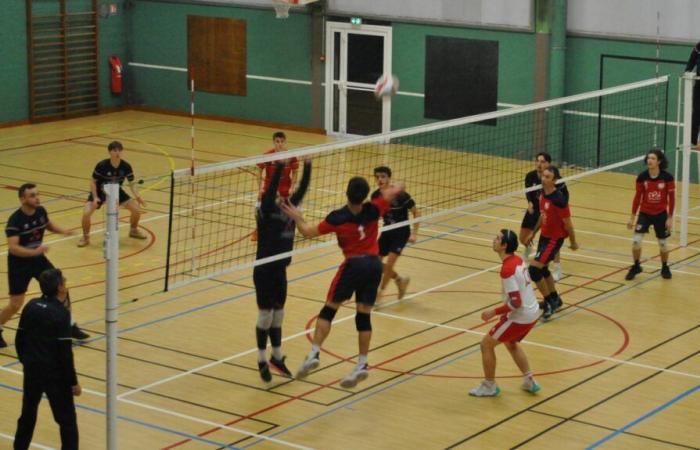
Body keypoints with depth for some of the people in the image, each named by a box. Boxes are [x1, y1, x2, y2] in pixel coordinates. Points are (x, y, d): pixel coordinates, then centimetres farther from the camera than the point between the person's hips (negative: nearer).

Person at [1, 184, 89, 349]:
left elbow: (48, 224, 17)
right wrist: (34, 251, -44)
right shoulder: (15, 220, -25)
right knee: (15, 305, -2)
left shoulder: (41, 211, -6)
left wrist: (63, 231, -2)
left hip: (38, 259, 6)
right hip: (19, 265, -6)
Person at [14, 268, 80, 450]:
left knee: (28, 413, 23)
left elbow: (20, 338, 7)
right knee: (67, 420, 3)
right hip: (54, 374, -6)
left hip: (32, 370, 6)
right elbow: (65, 351, -18)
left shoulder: (31, 306, 0)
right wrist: (73, 382, -11)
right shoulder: (61, 313, -18)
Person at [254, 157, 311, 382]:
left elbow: (301, 190, 2)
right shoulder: (266, 213, -12)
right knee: (265, 315, 1)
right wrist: (279, 167, -34)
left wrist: (307, 167, -7)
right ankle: (262, 361, 12)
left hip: (280, 270, 6)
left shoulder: (287, 210, 5)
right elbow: (270, 190, -27)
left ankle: (277, 357, 27)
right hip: (264, 271, -6)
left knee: (278, 314, 15)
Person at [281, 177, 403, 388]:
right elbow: (395, 190, 10)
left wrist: (297, 218, 17)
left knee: (328, 310, 6)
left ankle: (314, 353, -6)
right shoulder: (373, 210, -5)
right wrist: (394, 188, 33)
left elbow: (308, 232, 0)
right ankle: (362, 364, 7)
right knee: (364, 316, 8)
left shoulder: (337, 218, -12)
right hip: (374, 264, 4)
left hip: (354, 264, -4)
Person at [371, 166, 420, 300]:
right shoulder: (375, 196, -8)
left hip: (401, 232, -6)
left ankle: (380, 293, 1)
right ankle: (400, 280, 30)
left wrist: (414, 234, -19)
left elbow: (416, 213, -14)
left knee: (389, 263, -16)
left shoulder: (400, 195, -23)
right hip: (387, 231, 6)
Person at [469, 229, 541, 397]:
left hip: (520, 317, -9)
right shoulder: (517, 260, 2)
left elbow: (516, 303, -26)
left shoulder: (507, 270, -26)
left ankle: (489, 386, 17)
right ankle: (529, 381, 33)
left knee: (486, 344, 5)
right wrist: (504, 310, 19)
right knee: (511, 343, 31)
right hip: (532, 312, 9)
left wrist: (494, 312, -15)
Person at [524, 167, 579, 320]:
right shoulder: (543, 194, -1)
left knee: (534, 269, -14)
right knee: (542, 269, 20)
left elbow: (567, 222, -15)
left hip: (554, 239, -9)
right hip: (544, 235, 9)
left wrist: (573, 242, -6)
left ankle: (549, 303, 2)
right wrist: (533, 232, 19)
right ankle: (555, 299, 41)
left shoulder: (559, 199, -25)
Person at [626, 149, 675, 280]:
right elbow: (637, 197, -1)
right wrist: (632, 217, 1)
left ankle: (665, 268, 36)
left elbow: (671, 198, -7)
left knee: (662, 243, 10)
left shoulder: (667, 177, -15)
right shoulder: (642, 177, -10)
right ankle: (636, 267, 12)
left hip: (660, 214, -1)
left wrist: (670, 218, -8)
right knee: (636, 240, -11)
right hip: (645, 213, 1)